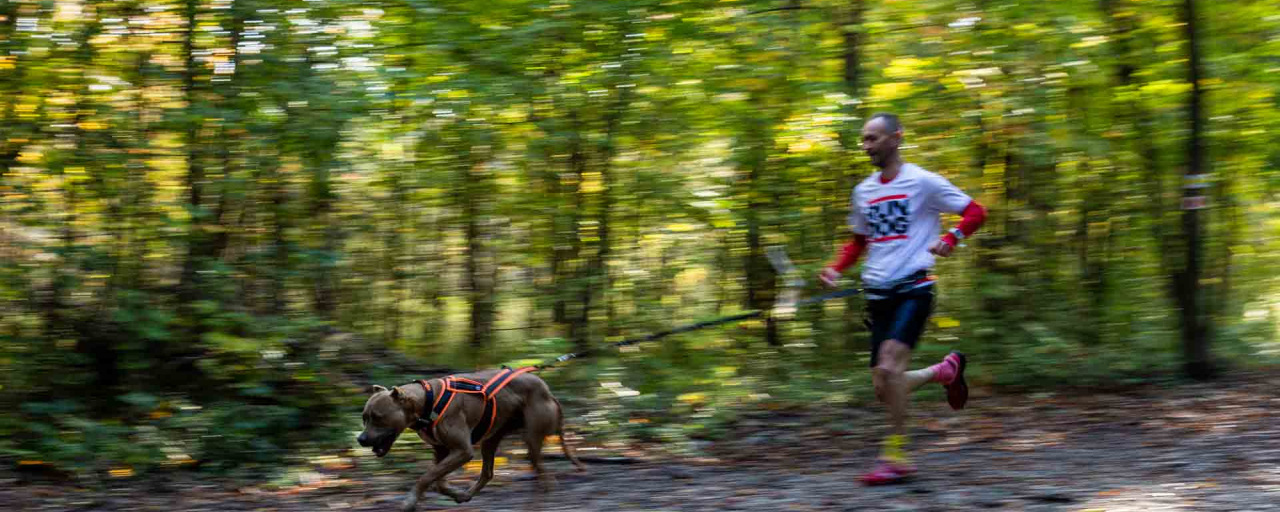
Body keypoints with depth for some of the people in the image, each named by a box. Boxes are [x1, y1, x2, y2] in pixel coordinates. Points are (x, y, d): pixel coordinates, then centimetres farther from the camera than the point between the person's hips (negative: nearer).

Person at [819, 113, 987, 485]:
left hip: (913, 288, -6)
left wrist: (950, 239, -19)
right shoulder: (863, 192, 13)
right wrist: (836, 269, 9)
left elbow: (975, 212, 0)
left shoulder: (923, 182, -4)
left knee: (889, 367, -24)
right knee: (884, 389, 2)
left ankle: (896, 457, -13)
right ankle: (946, 371, 29)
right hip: (878, 294, 6)